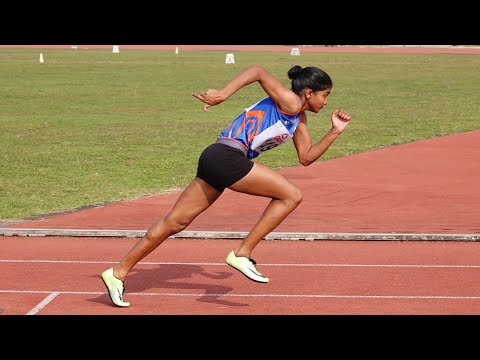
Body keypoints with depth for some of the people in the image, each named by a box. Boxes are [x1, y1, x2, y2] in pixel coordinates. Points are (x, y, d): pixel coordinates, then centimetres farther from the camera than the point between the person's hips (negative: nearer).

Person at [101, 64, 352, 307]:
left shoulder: (299, 117, 24)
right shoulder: (289, 102, -5)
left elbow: (306, 157, 26)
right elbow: (258, 71, -14)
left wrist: (335, 132, 18)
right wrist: (223, 94, -22)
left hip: (214, 159, 9)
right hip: (227, 156, -9)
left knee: (175, 222, 7)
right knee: (291, 196, -4)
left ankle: (118, 273, 8)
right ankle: (242, 254, -5)